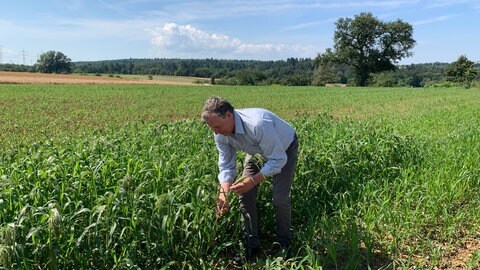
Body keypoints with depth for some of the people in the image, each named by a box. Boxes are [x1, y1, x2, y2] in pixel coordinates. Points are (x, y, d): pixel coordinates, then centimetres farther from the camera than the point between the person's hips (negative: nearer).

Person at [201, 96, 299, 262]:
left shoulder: (258, 124, -44)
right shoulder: (221, 135, -22)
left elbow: (278, 159, -36)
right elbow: (226, 166, -15)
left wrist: (253, 181, -42)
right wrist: (223, 193, -30)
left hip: (284, 148, -6)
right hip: (258, 150, 6)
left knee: (279, 197, -15)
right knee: (245, 193, -5)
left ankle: (283, 243, 13)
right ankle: (251, 245, 12)